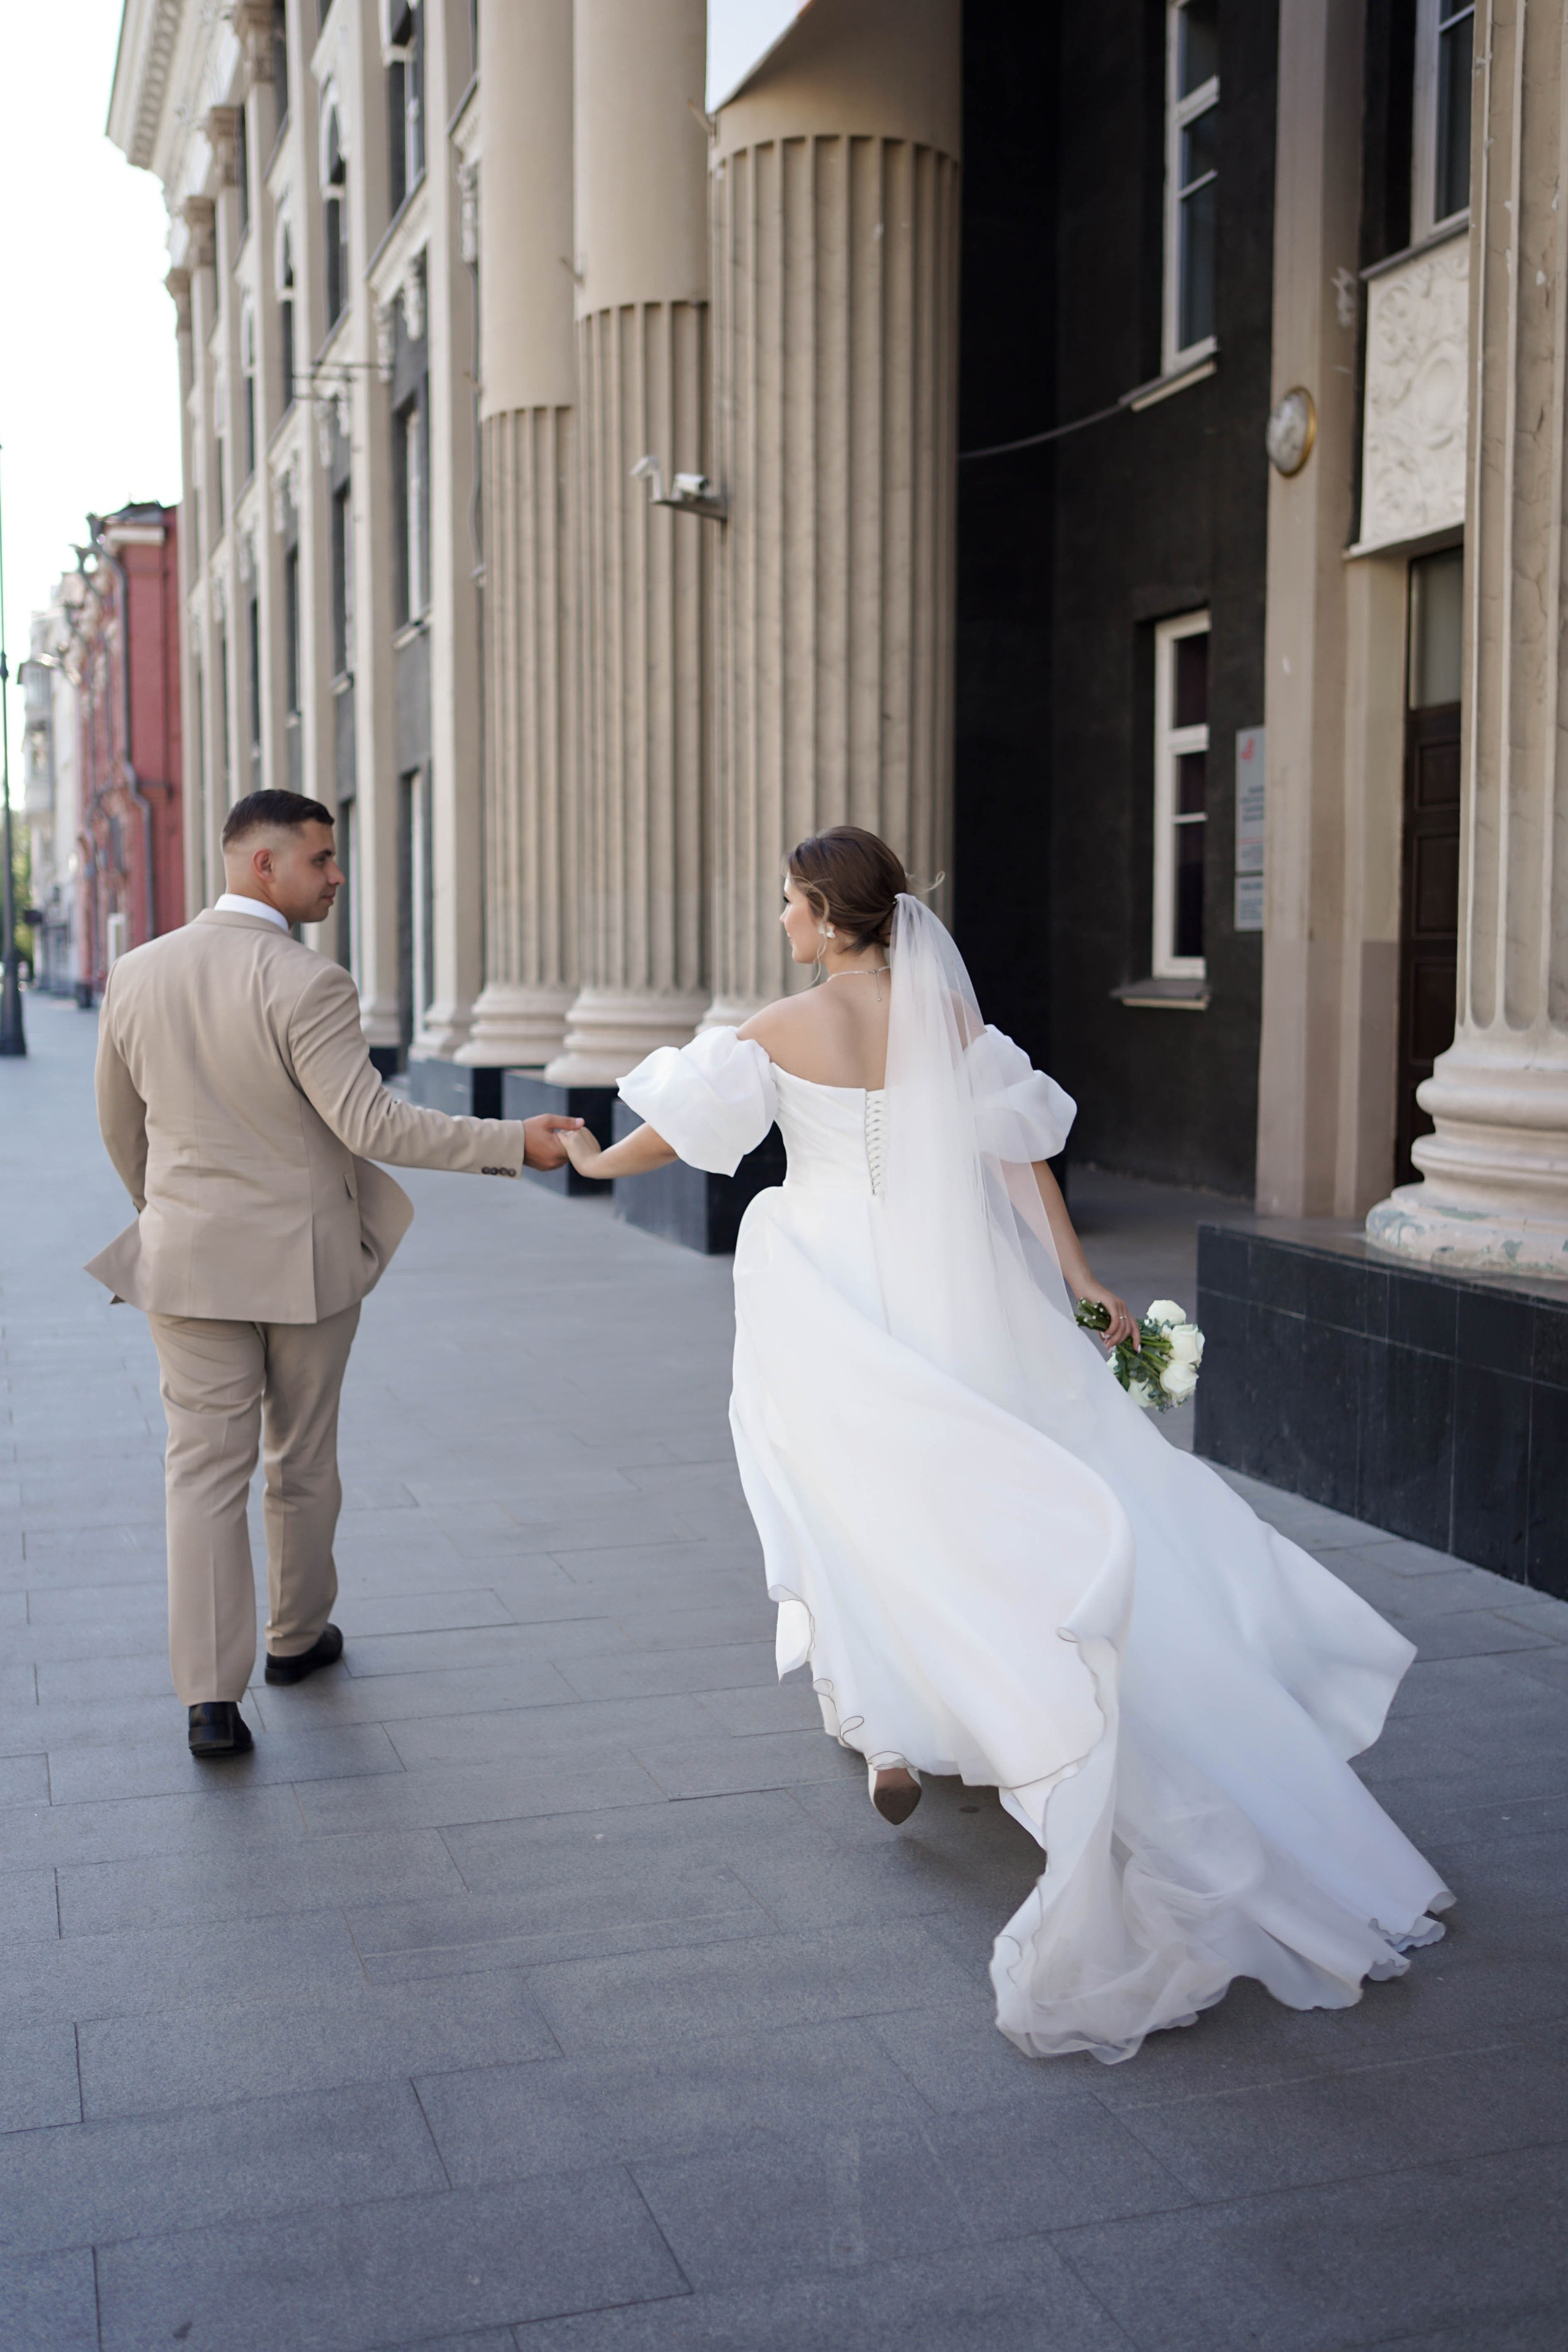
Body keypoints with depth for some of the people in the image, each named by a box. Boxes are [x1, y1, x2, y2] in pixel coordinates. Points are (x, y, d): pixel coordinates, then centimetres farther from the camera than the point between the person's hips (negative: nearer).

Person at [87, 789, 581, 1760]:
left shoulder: (136, 975, 0)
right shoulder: (308, 984, -18)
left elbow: (122, 1128, 9)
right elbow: (372, 1125, -23)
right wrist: (515, 1141, -19)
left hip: (189, 1264, 3)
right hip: (305, 1260, -3)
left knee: (205, 1473, 4)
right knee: (303, 1461, 16)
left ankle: (212, 1698, -1)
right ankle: (297, 1634, 35)